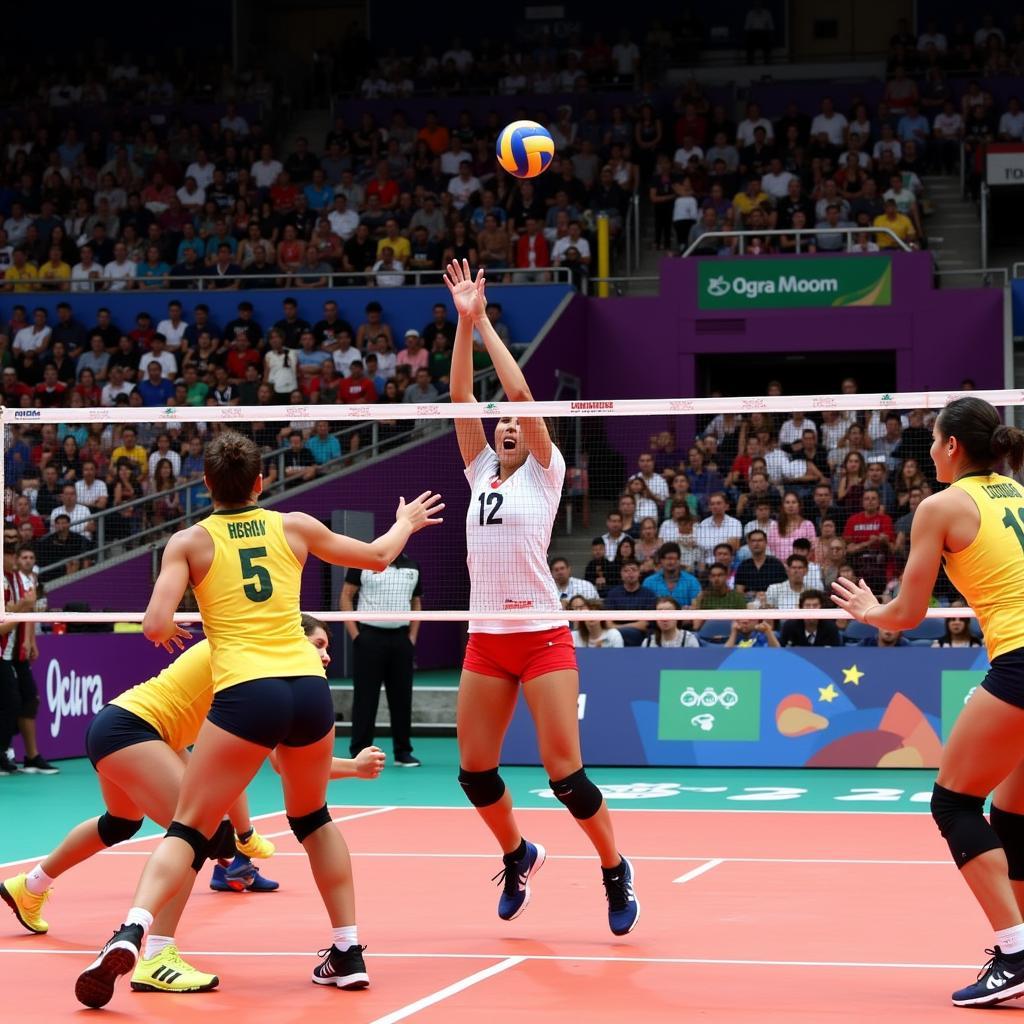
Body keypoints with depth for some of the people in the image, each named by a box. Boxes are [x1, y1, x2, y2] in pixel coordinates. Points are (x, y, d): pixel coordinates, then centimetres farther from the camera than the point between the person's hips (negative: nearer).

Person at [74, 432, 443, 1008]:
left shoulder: (190, 542, 5)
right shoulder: (294, 527, 13)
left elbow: (156, 626, -6)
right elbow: (378, 557, 27)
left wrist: (169, 631, 18)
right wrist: (406, 523, 48)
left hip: (246, 695, -3)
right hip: (310, 688, 3)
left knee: (189, 830, 1)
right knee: (312, 817, 26)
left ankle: (131, 933, -23)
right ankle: (349, 954, 24)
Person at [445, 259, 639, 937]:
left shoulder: (545, 472, 1)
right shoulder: (481, 472, 13)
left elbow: (522, 391, -9)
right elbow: (461, 396, 5)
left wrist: (485, 323, -4)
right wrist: (465, 321, 0)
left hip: (543, 636, -5)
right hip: (486, 639, 5)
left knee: (564, 771, -9)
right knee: (475, 771, 4)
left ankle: (615, 868, 10)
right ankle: (518, 856, 29)